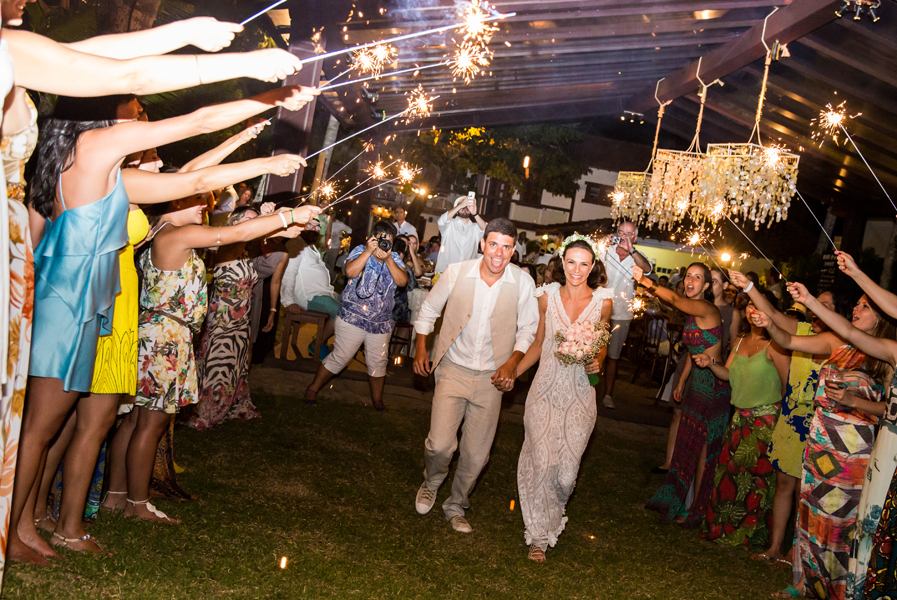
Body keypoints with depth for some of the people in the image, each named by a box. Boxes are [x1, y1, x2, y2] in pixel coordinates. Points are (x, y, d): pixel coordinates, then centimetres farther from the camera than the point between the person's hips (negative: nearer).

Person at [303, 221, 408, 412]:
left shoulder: (395, 258, 5)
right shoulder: (360, 251, -3)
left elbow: (403, 281, -10)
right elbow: (350, 272, -21)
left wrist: (388, 259, -17)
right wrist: (369, 251, -21)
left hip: (381, 323, 4)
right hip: (353, 318, -4)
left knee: (378, 363, 10)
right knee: (339, 358, -1)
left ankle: (377, 399, 28)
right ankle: (312, 389, 16)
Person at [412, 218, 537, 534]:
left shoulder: (523, 282, -10)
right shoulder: (457, 273, -10)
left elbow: (528, 328, 4)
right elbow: (429, 309, 6)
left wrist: (512, 363, -9)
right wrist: (420, 349, 5)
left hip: (491, 377, 1)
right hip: (453, 369, -1)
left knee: (476, 454, 8)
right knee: (440, 445, -11)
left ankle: (456, 506, 34)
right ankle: (431, 483, 25)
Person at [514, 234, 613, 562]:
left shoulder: (603, 302, -1)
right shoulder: (548, 295, 0)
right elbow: (538, 342, 8)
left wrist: (597, 361, -8)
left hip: (579, 393, 0)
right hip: (545, 390, 0)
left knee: (567, 468, 3)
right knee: (541, 462, -1)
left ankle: (552, 519, 35)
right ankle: (538, 535, 19)